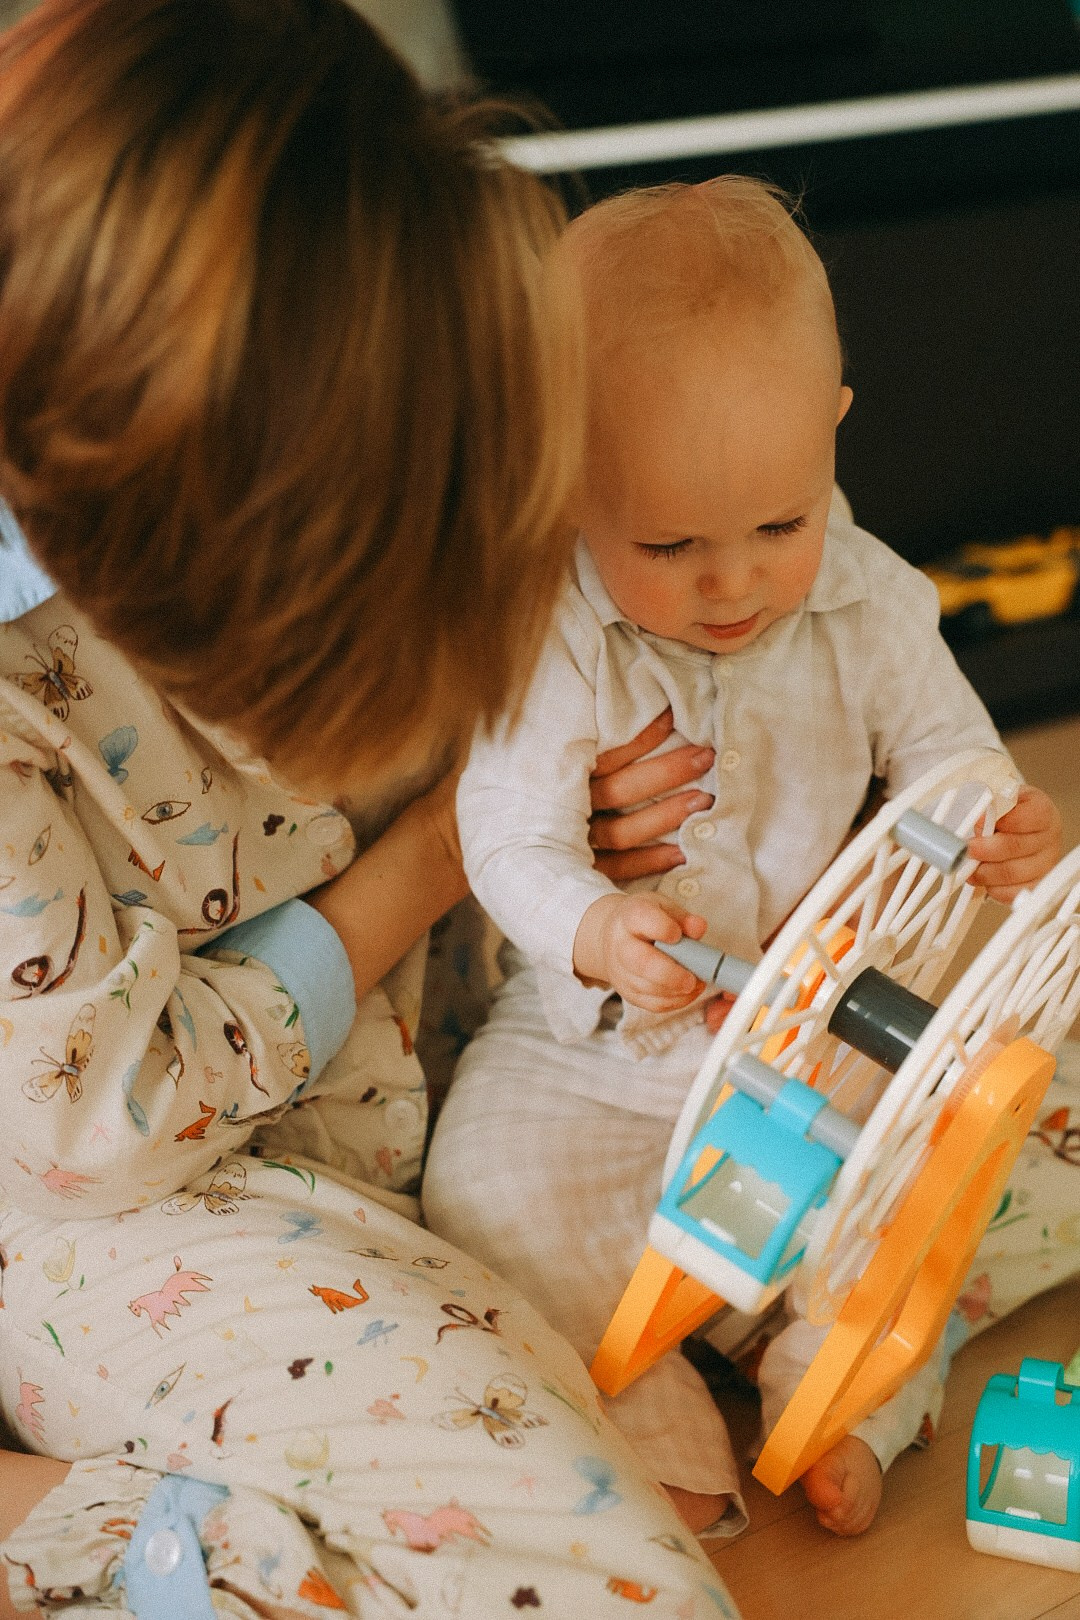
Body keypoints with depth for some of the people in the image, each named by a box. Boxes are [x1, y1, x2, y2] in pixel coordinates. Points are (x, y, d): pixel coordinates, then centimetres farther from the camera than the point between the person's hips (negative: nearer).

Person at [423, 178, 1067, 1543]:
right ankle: (656, 1441, -4)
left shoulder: (867, 601, -9)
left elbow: (935, 740, 2)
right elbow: (513, 836, -23)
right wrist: (592, 934, -44)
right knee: (489, 1186, -19)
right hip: (597, 1032, -2)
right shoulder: (548, 638, -20)